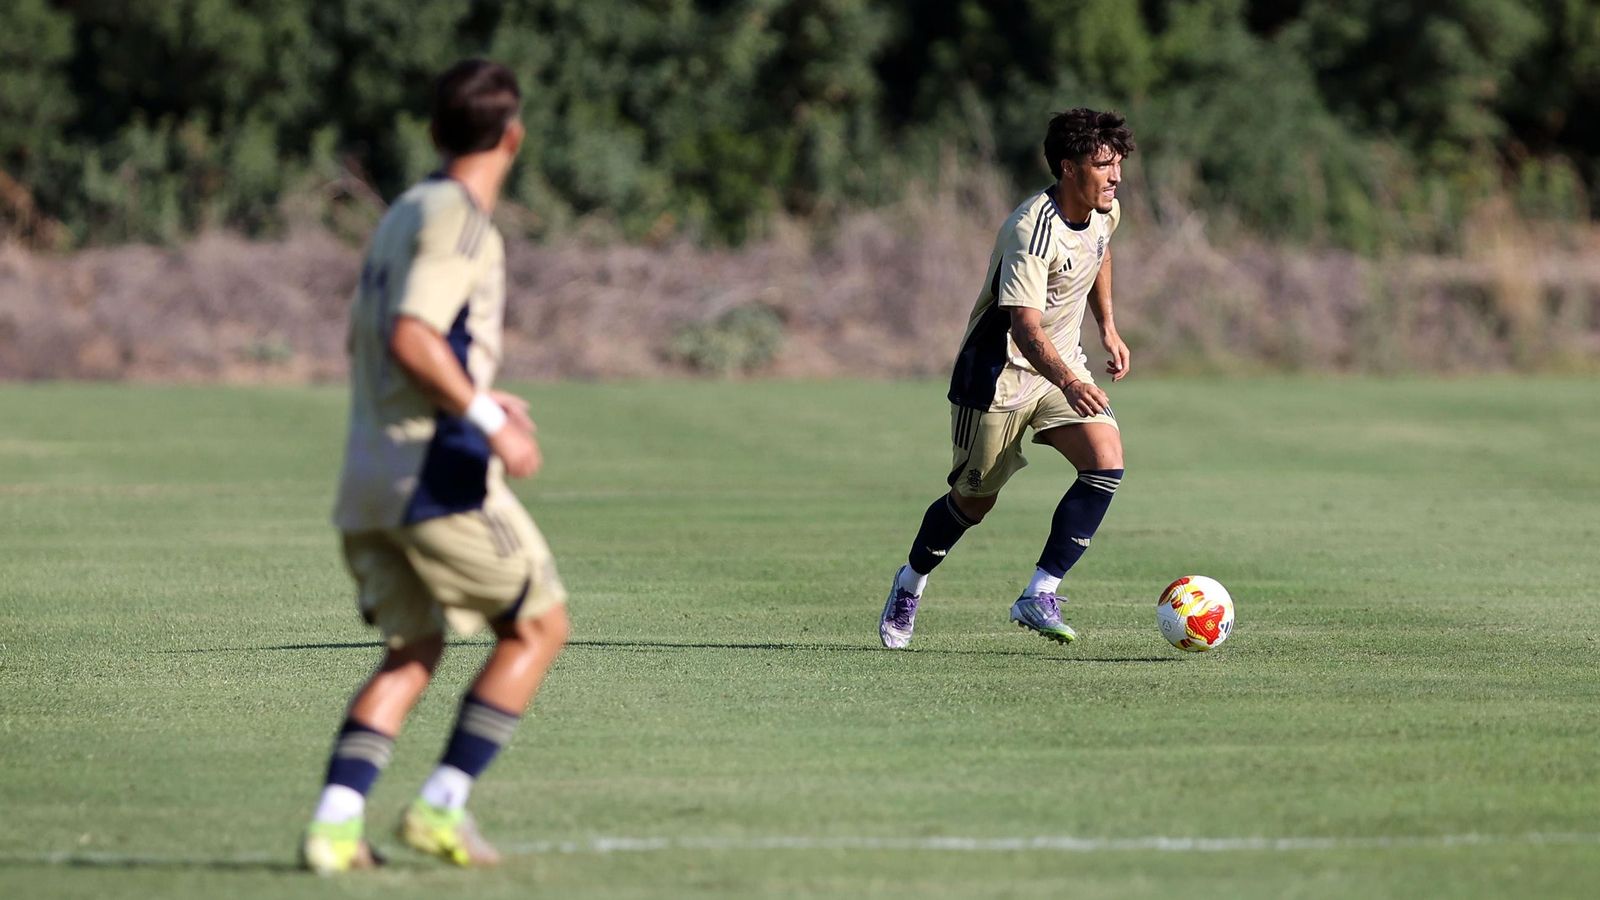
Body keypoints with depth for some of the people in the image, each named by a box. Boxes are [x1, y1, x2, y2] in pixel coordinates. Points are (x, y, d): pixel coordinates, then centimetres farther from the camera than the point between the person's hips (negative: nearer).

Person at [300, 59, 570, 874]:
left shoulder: (402, 215, 17)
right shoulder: (459, 222, -11)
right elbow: (411, 340, -23)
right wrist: (488, 418, -20)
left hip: (366, 479, 8)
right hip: (437, 472, -8)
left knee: (412, 650, 12)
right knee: (538, 626, 6)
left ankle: (335, 822, -4)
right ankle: (442, 805, 0)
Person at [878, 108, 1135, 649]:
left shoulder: (1105, 212, -3)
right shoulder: (1032, 229, -29)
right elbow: (1024, 325, -39)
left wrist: (1108, 328, 19)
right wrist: (1066, 382, -55)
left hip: (1063, 365, 6)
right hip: (1000, 373, -6)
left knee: (1106, 461, -18)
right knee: (974, 501, 7)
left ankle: (1040, 595, -13)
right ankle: (911, 584, 37)